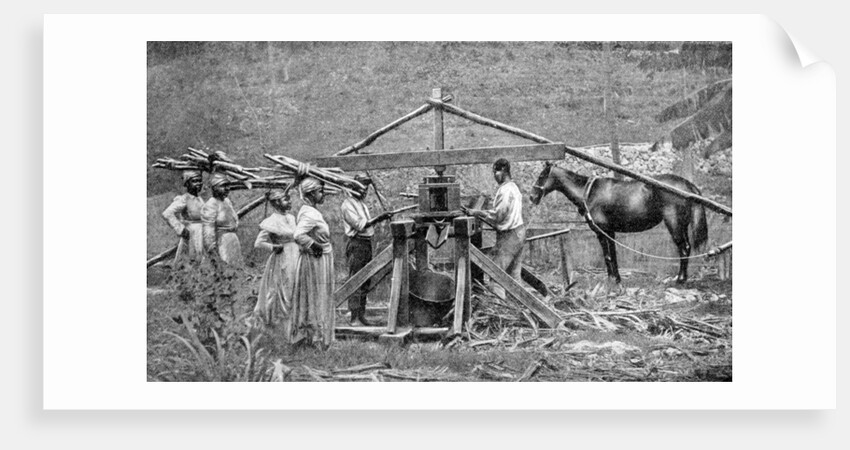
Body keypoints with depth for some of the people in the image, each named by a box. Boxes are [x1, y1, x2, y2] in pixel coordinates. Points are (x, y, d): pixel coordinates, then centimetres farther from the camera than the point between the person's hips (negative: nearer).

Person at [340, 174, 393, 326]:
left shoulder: (362, 203, 20)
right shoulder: (348, 204, -9)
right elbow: (359, 225, -18)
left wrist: (380, 218, 7)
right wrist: (377, 219, -22)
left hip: (367, 244, 9)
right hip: (356, 244, -9)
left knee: (365, 282, 10)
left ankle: (361, 316, 15)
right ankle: (354, 318, -10)